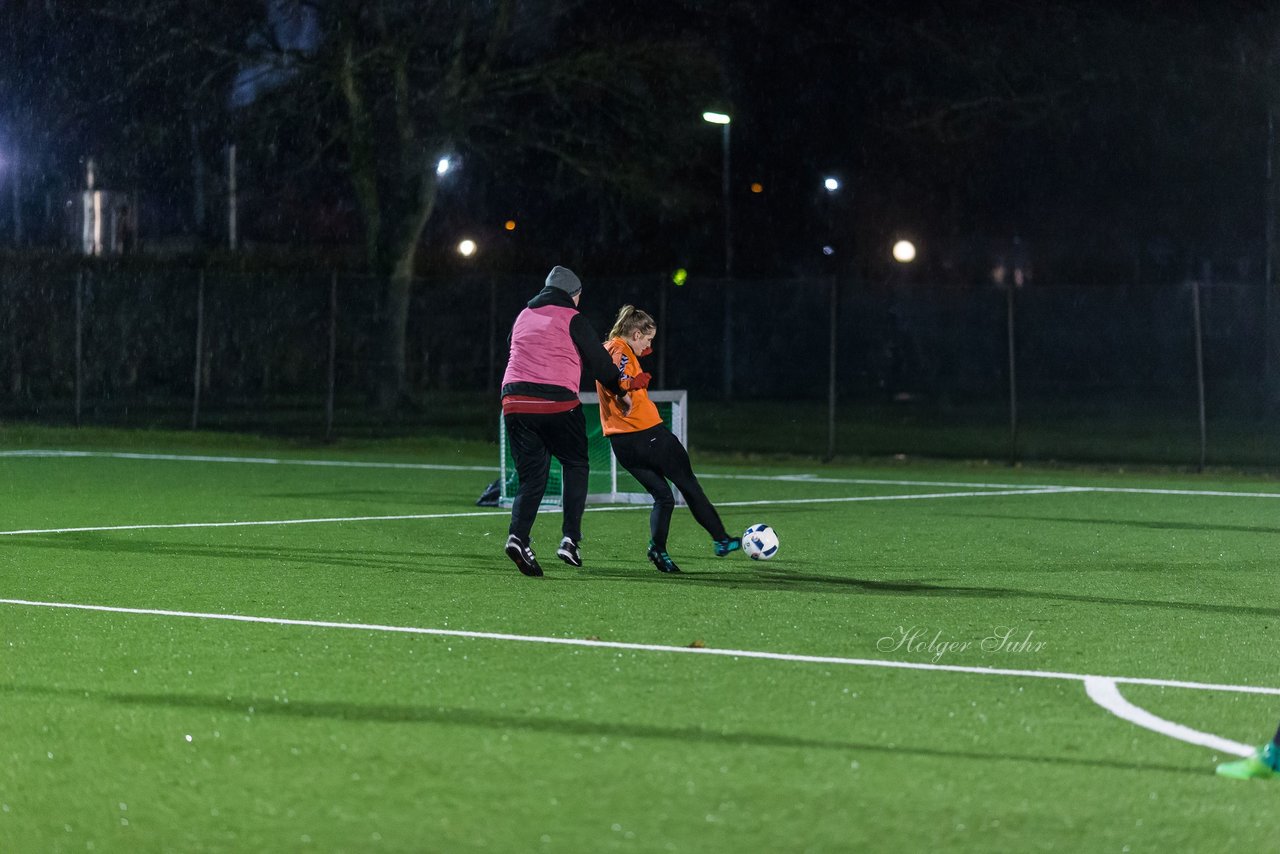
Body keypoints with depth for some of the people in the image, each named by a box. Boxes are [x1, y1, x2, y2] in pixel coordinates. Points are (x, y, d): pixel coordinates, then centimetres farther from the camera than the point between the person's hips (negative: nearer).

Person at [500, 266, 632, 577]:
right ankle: (570, 539, -1)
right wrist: (620, 392, 20)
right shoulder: (572, 319, 3)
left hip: (514, 401, 4)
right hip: (557, 405, -4)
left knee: (531, 476, 9)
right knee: (575, 465, 13)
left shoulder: (523, 317, 20)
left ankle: (518, 535, -14)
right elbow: (598, 361, 7)